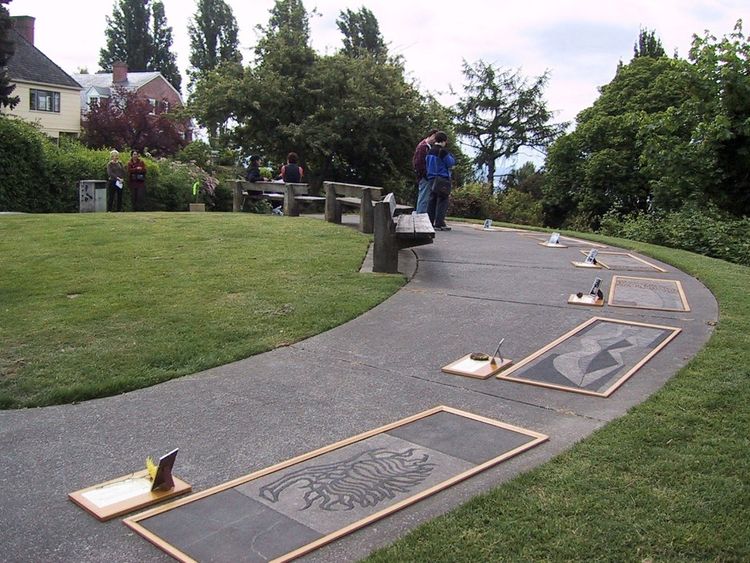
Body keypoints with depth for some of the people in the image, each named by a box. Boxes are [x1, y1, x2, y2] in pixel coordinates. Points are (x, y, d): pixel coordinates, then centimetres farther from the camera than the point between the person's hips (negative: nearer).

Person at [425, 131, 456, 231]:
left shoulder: (430, 151, 12)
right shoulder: (443, 151, -12)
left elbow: (426, 164, 21)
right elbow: (451, 163, -7)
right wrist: (451, 156, 9)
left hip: (431, 179, 8)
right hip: (442, 179, -8)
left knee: (432, 201, 11)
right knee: (442, 201, -5)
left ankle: (429, 222, 11)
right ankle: (439, 223, -8)